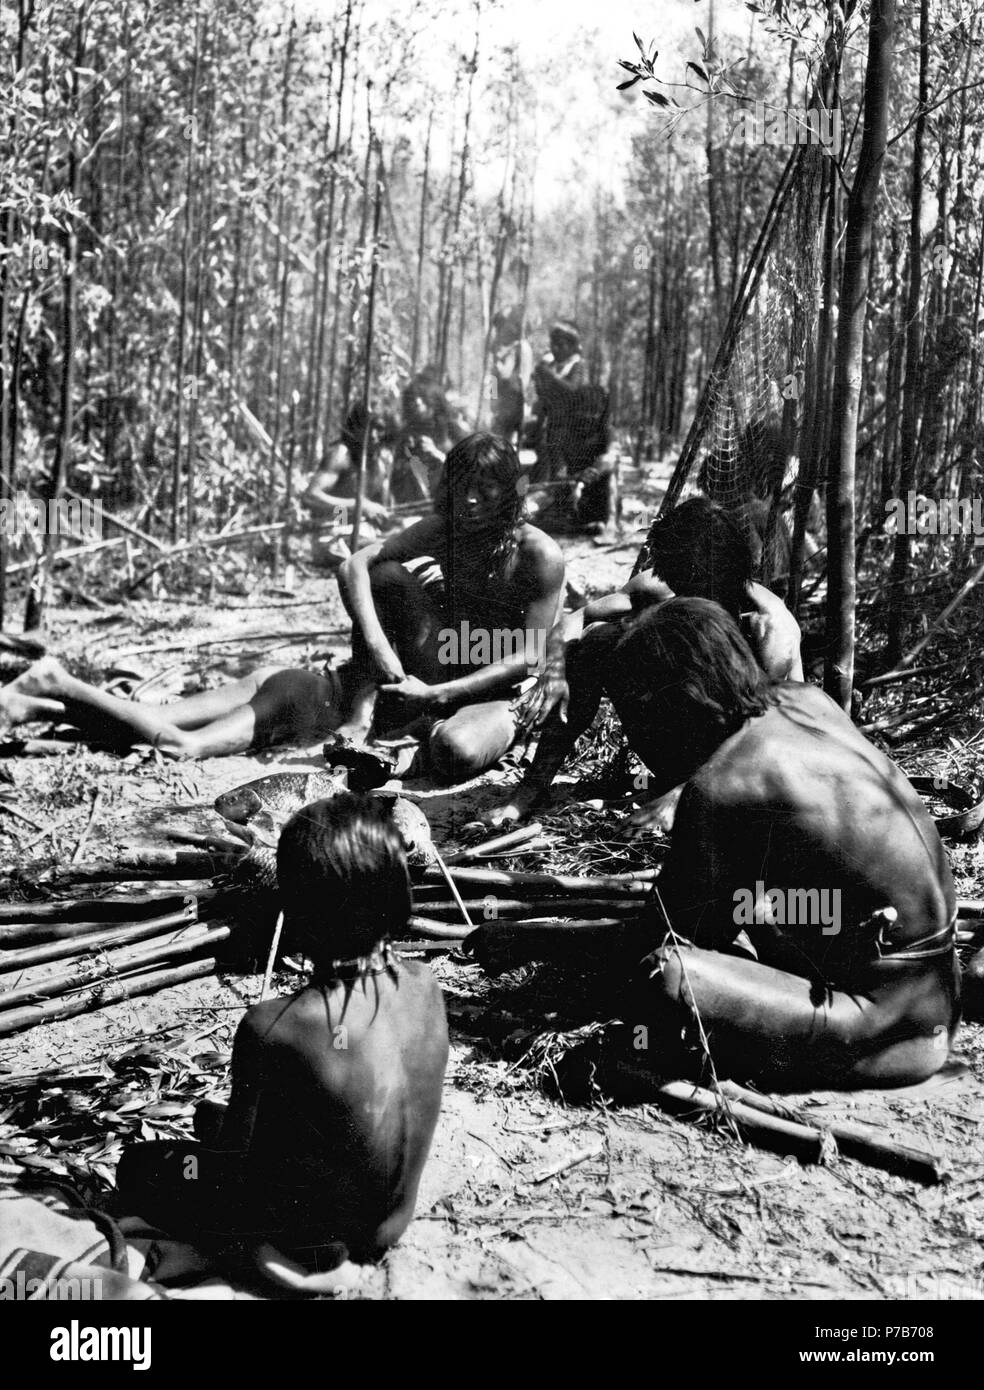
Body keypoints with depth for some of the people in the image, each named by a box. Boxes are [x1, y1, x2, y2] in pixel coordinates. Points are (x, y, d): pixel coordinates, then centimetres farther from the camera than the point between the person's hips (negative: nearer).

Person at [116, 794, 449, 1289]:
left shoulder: (272, 1028, -32)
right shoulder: (426, 985, -16)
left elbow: (235, 1164, -16)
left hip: (314, 1241, -6)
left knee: (136, 1166, 17)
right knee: (214, 1116, 29)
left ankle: (264, 1256, 8)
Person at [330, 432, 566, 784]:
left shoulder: (539, 554, -17)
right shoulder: (442, 530, -4)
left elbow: (529, 657, -20)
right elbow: (354, 566, -15)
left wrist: (436, 694, -28)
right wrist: (376, 644, -34)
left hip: (509, 689, -5)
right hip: (446, 672, 5)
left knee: (456, 753, -40)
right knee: (386, 575, -16)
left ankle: (426, 723, -4)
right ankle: (361, 715, -21)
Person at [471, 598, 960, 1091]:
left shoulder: (718, 788, -22)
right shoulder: (802, 699, -1)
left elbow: (656, 940, -11)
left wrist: (527, 941, -2)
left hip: (890, 1018, -9)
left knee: (661, 985, -25)